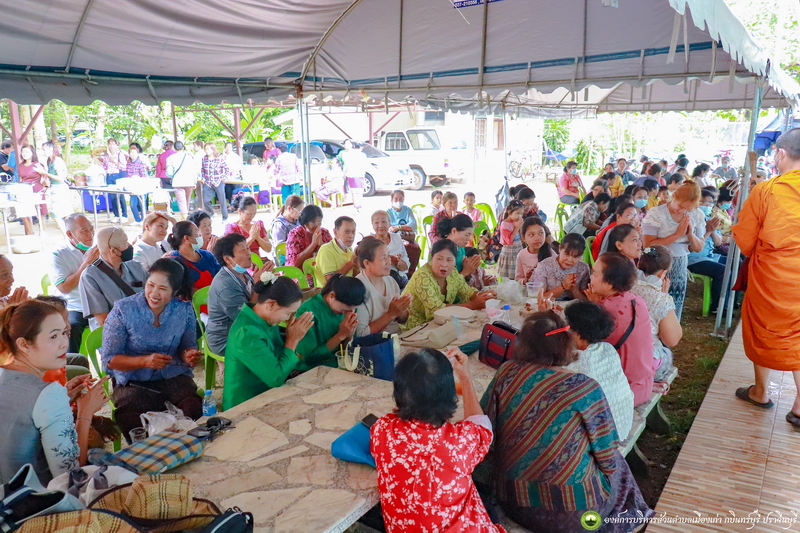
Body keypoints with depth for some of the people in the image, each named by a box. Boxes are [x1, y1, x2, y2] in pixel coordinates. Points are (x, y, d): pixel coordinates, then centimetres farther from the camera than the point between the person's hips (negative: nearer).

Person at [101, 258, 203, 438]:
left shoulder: (185, 310, -1)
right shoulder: (123, 310, -9)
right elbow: (108, 359, -7)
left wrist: (188, 355, -15)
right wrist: (144, 361, -24)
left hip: (174, 378, 2)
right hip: (133, 382, -1)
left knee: (192, 408, -28)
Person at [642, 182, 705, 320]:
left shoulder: (697, 216, 3)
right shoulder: (656, 214, -13)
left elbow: (698, 248, 7)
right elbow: (648, 245, -21)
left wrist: (691, 233, -12)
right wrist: (677, 235, -21)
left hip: (680, 267, 5)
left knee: (675, 311, 11)